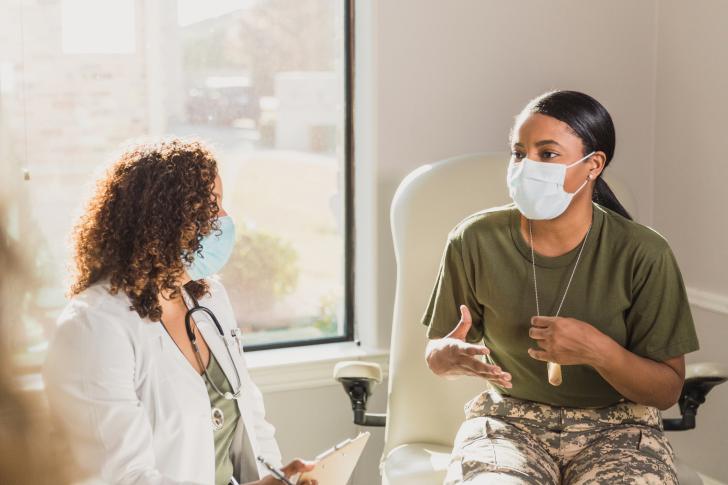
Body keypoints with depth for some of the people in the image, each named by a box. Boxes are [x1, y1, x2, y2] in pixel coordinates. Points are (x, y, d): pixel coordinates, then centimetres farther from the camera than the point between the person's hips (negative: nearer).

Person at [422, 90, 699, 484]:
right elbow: (435, 352, 5)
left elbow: (668, 390, -6)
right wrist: (449, 357, -19)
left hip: (616, 425, 1)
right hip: (508, 420, 0)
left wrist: (598, 351, -24)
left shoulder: (642, 254, -10)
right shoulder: (475, 241, -6)